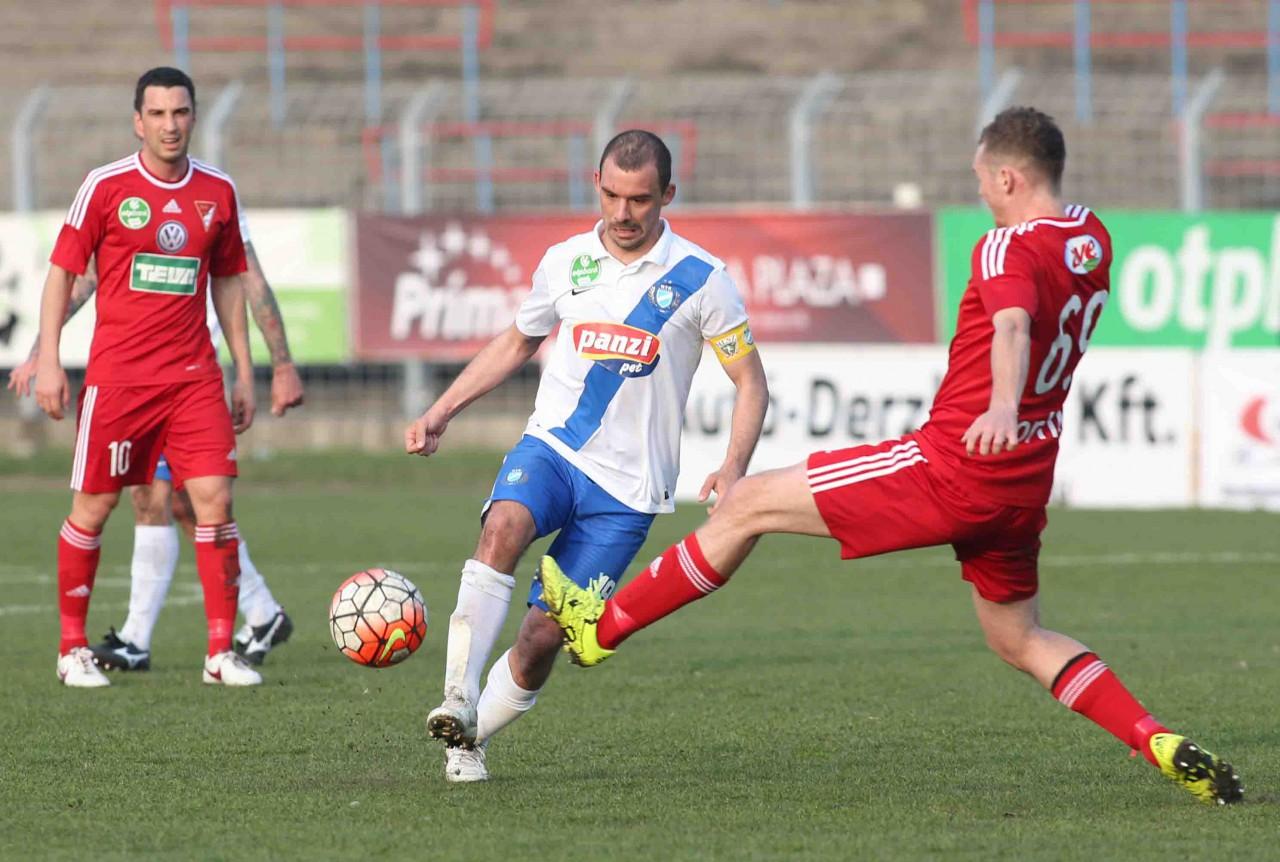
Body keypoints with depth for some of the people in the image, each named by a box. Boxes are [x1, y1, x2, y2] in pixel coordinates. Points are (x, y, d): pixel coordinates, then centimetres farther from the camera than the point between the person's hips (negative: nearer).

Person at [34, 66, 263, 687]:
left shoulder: (217, 191, 7)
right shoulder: (106, 187, -3)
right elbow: (62, 272, 1)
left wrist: (243, 370, 14)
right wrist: (48, 361, -7)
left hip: (193, 375, 3)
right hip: (116, 374, -3)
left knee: (215, 499, -8)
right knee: (93, 507, 2)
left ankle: (221, 652, -2)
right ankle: (73, 648, 15)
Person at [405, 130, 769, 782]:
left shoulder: (699, 280, -4)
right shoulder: (565, 263, 6)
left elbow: (750, 384, 2)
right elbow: (517, 342, 24)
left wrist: (733, 469, -14)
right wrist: (442, 412, 16)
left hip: (628, 487, -2)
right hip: (550, 449, 2)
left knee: (543, 636, -8)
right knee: (503, 527, -33)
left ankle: (468, 741, 15)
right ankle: (459, 701, -36)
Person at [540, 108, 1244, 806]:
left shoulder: (1011, 248, -16)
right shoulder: (1093, 239, 9)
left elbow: (1013, 326, -37)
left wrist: (1002, 408, -54)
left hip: (954, 465, -8)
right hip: (1025, 483, 8)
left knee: (746, 505, 1)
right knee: (1019, 640, 22)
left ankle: (602, 626, 9)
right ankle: (1163, 746, 6)